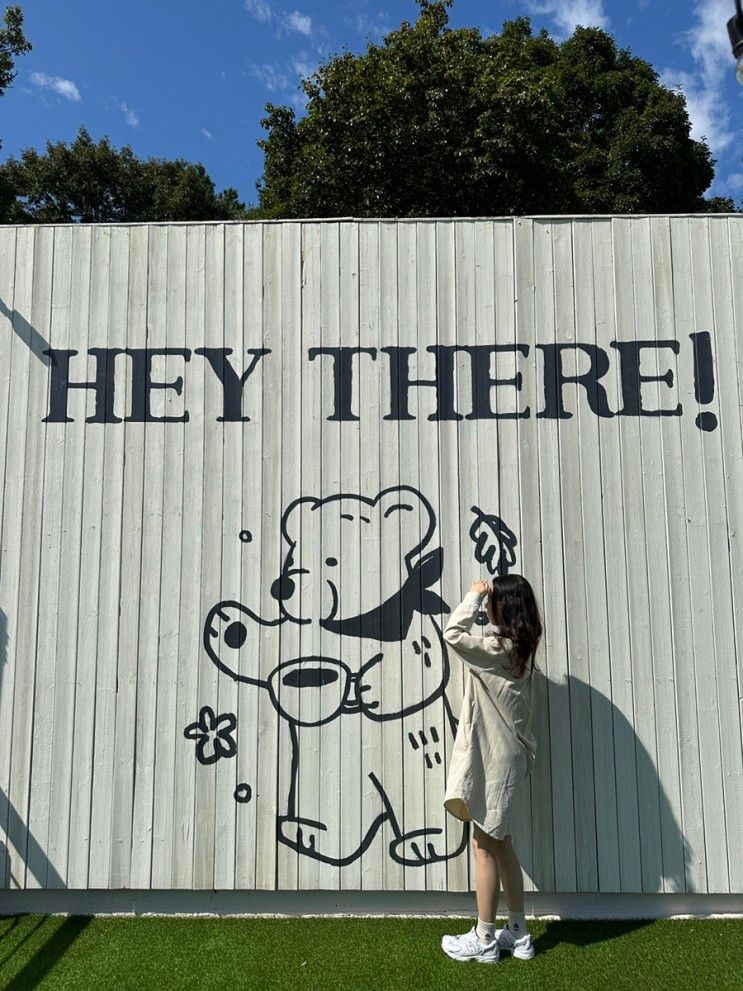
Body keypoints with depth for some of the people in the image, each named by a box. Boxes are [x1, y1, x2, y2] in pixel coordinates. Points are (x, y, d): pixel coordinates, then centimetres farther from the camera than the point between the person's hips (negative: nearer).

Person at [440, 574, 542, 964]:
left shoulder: (496, 650, -20)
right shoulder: (519, 648, 6)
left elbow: (453, 633, -27)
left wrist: (474, 595, -16)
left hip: (494, 760, -9)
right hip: (508, 756, 9)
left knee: (485, 847, 3)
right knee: (501, 844, 17)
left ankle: (484, 940, 15)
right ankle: (518, 934, 26)